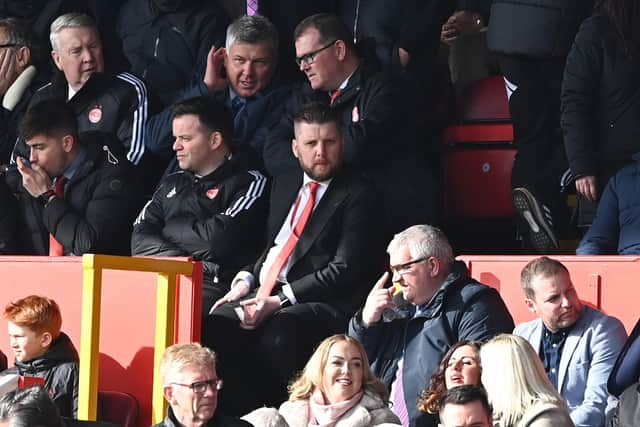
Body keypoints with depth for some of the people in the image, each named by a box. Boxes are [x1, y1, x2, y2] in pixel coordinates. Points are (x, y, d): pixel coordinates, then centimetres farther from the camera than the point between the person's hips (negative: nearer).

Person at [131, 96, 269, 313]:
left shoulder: (249, 183, 7)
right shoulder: (172, 184, 27)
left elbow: (218, 239, -8)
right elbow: (140, 240, 14)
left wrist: (170, 229, 8)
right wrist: (180, 260, -5)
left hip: (212, 285, -6)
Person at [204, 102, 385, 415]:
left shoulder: (357, 195, -1)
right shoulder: (284, 185, 22)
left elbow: (345, 271, -10)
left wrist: (280, 300, -17)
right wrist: (246, 280, 4)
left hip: (320, 304, -6)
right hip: (263, 294, 6)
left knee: (278, 333, -37)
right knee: (215, 326, -23)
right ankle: (242, 414, -14)